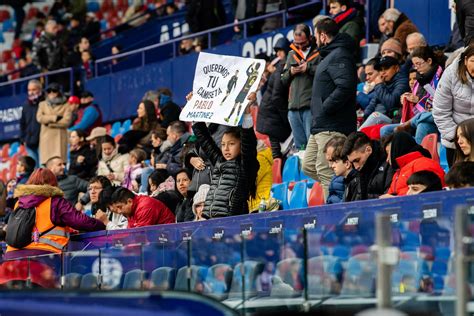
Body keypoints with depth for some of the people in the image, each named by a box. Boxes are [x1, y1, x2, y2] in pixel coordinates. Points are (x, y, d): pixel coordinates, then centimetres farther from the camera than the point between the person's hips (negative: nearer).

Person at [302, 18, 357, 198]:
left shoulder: (339, 56, -13)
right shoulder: (329, 56, 22)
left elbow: (345, 87, -27)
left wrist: (323, 109, -21)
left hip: (332, 127, -11)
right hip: (321, 126, 11)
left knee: (326, 172, -12)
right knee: (309, 166, 14)